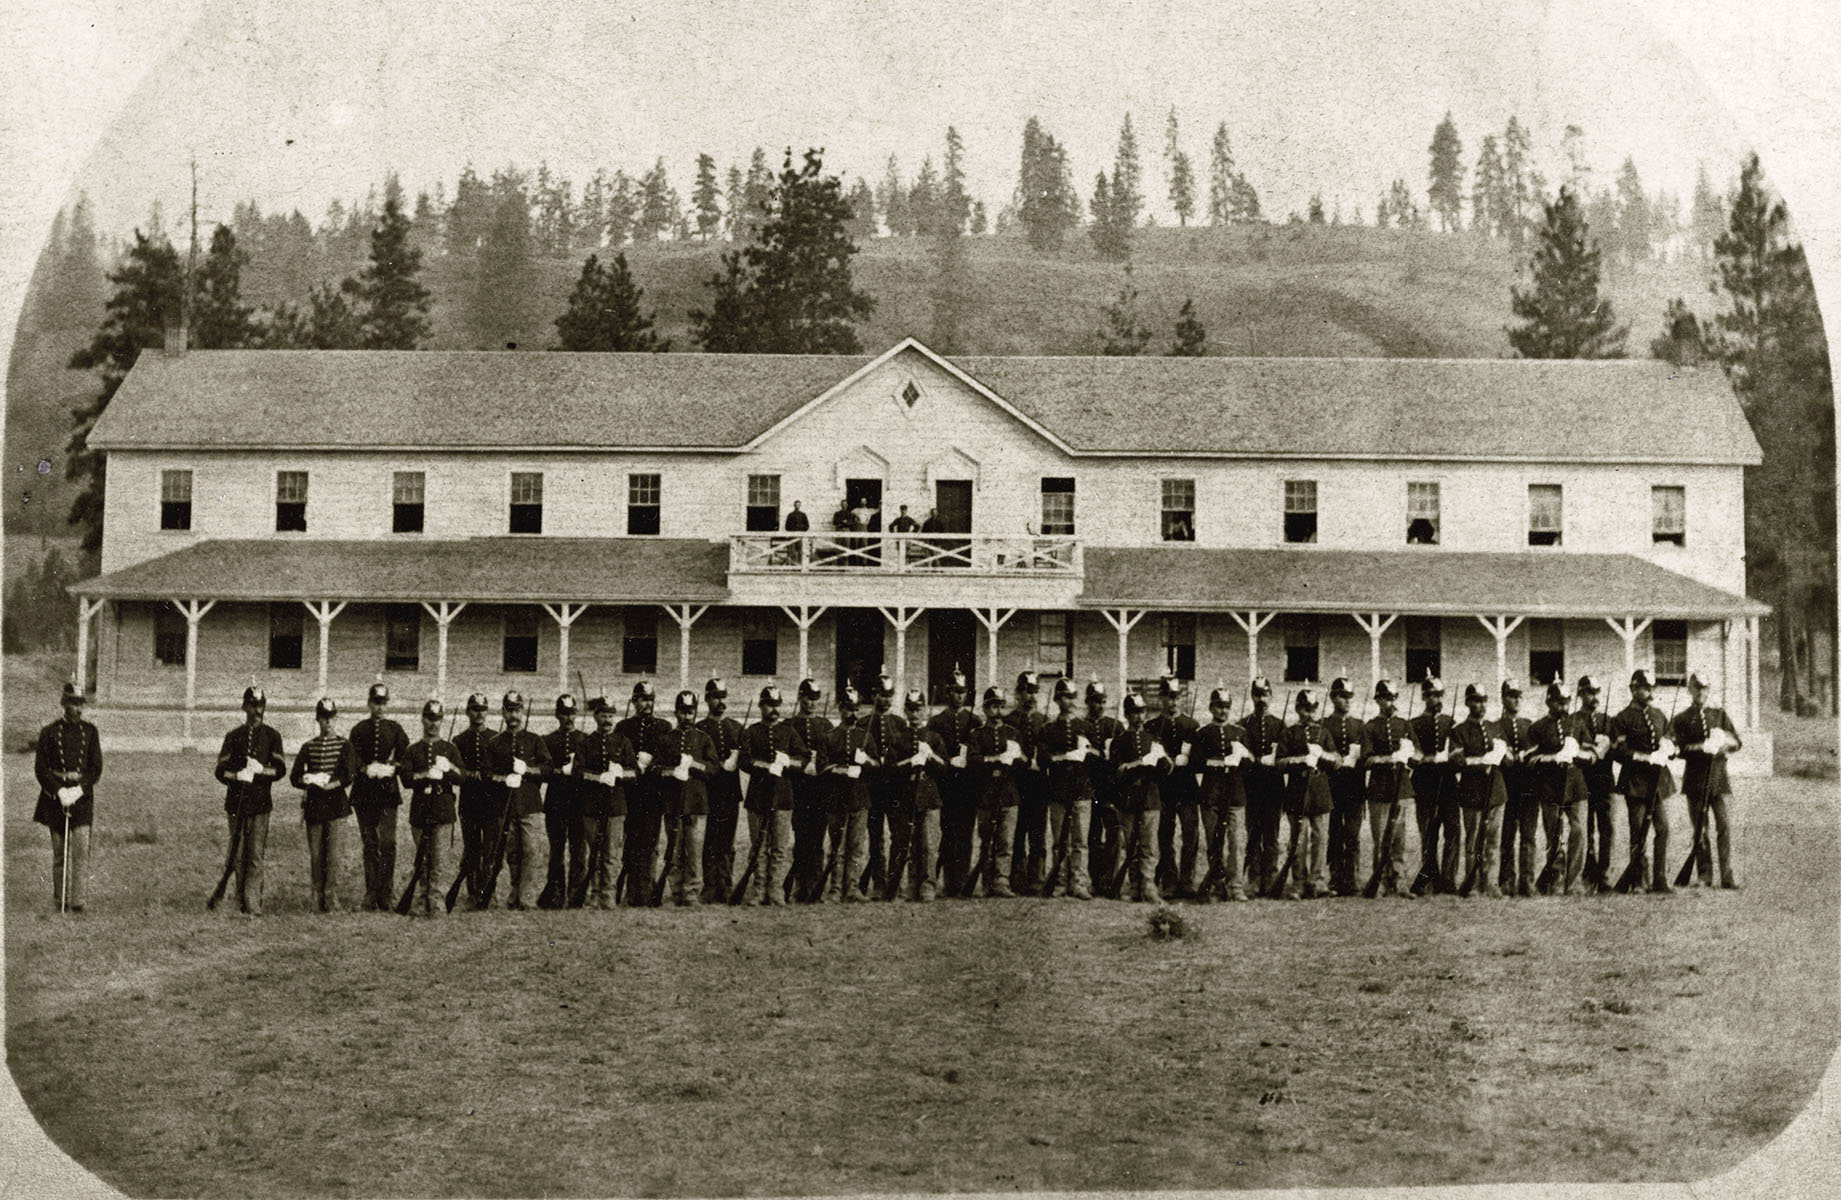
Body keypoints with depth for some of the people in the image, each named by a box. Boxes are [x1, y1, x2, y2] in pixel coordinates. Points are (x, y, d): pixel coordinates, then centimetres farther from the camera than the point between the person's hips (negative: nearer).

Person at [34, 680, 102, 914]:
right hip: (55, 795, -1)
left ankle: (77, 900, -10)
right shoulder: (49, 732, 0)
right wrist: (60, 791, -15)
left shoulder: (89, 731, 5)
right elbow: (40, 768, -3)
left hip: (82, 795, 1)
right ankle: (59, 900, 19)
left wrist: (79, 789, -13)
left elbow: (96, 767, 2)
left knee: (81, 850, -11)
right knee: (59, 854, 7)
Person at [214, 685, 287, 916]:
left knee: (256, 854, -10)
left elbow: (280, 769, 2)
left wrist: (262, 770, -18)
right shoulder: (233, 736, 8)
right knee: (239, 855, 4)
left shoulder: (272, 736, 8)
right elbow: (221, 770, 2)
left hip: (260, 802, -1)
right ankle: (241, 902, 15)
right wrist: (237, 775, -19)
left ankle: (253, 904, -14)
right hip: (236, 801, 1)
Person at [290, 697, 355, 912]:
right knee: (315, 854, 1)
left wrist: (328, 784, -18)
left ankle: (332, 899, -8)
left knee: (333, 852, -9)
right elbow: (295, 777, 4)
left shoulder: (344, 745, 5)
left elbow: (348, 776, -6)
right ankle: (317, 900, 7)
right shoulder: (308, 746, 11)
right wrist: (309, 780, -15)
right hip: (313, 806, 2)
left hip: (336, 805, -2)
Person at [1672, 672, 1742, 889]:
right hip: (1696, 779, -1)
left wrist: (1725, 741, -12)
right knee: (1700, 831, 1)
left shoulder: (1720, 714, 14)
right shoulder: (1682, 720, 7)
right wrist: (1701, 748, -17)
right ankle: (1704, 877, 7)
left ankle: (1726, 877, -8)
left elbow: (1738, 743, 10)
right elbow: (1679, 749, -2)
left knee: (1724, 828, -8)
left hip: (1719, 776, 1)